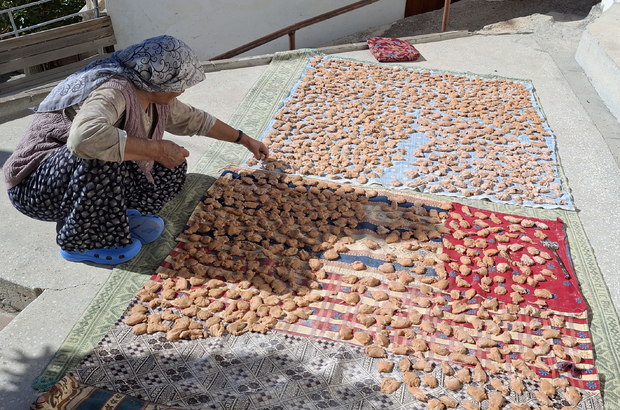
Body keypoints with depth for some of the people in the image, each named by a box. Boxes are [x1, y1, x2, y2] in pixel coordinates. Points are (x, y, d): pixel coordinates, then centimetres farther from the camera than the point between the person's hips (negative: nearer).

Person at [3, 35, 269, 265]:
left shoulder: (156, 98, -3)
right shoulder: (114, 91, -30)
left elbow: (194, 119, 13)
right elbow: (85, 136, -50)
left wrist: (244, 139, 19)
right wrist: (157, 149, -40)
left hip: (95, 179, 8)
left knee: (173, 167, -3)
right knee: (102, 155, -39)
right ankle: (81, 242, -17)